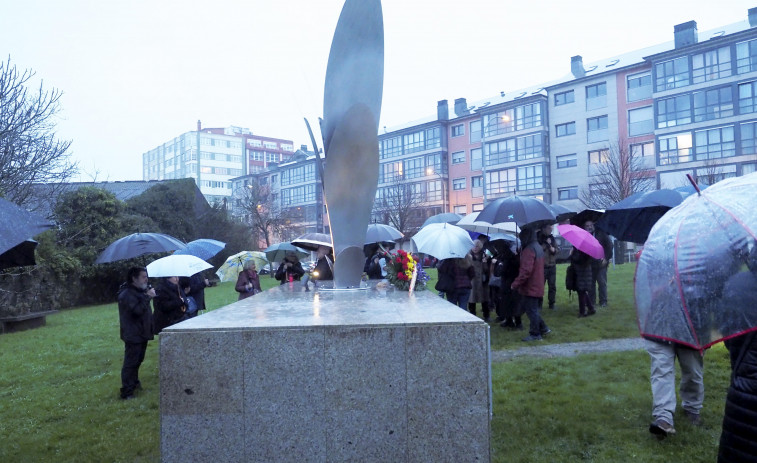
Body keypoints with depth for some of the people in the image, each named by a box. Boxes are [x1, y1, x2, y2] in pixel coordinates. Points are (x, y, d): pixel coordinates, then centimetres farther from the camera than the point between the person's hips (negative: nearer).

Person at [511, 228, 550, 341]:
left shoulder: (529, 250, -20)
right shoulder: (538, 247, 13)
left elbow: (526, 271, -26)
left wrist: (515, 284, -20)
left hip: (530, 287, -10)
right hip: (537, 286, 10)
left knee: (531, 310, 0)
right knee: (533, 309, 20)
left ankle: (535, 334, 8)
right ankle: (543, 328, 24)